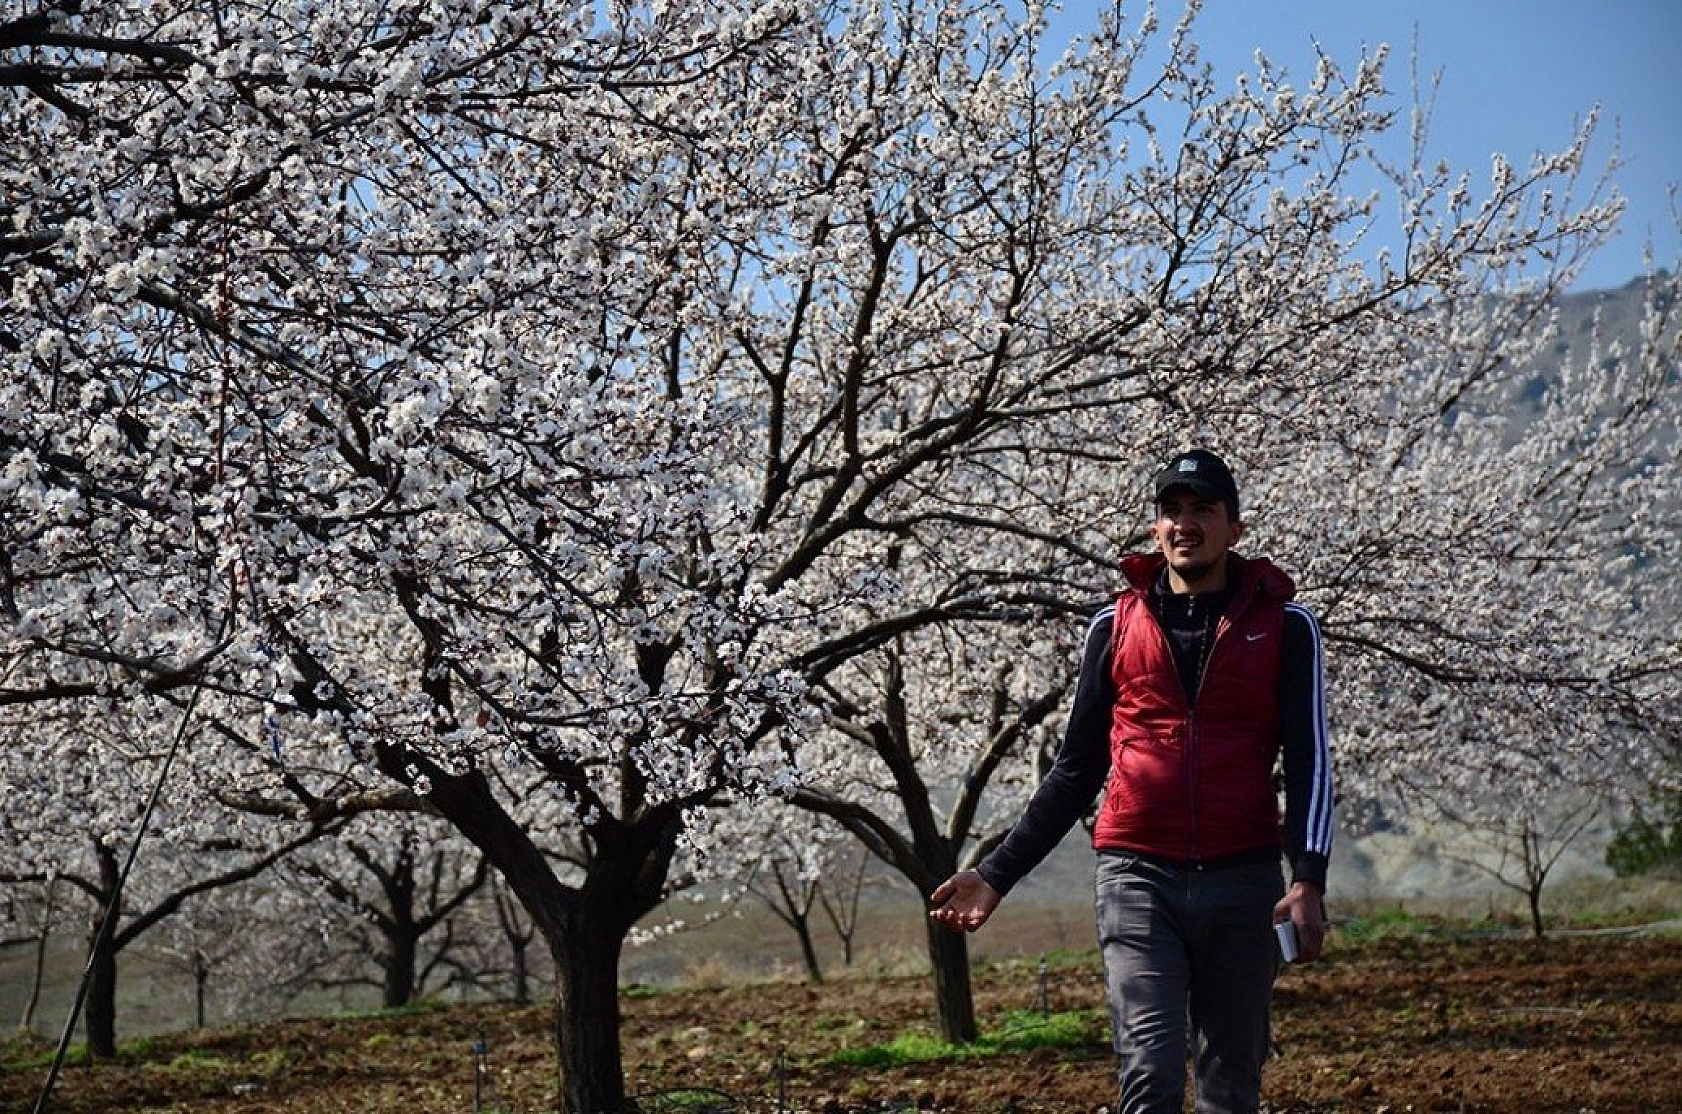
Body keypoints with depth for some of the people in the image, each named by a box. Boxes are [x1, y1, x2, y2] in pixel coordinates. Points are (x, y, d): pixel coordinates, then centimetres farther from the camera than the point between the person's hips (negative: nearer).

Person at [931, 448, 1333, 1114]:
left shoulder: (1284, 628, 6)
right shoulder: (1116, 628, 10)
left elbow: (1309, 763, 0)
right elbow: (1078, 767, 15)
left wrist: (1309, 882, -16)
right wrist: (998, 873, 9)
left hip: (1244, 882, 0)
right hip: (1138, 880, 0)